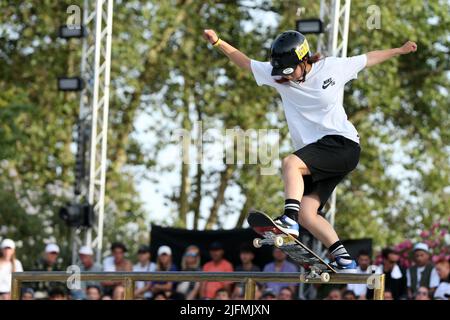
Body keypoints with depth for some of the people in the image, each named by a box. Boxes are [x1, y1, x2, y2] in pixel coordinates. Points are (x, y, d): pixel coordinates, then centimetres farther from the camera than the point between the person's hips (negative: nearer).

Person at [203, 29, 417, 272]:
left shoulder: (332, 67, -1)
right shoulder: (278, 75, 6)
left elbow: (367, 59, 14)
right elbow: (245, 62, 11)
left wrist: (400, 51, 23)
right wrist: (217, 42, 1)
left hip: (343, 145, -6)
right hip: (314, 159, 6)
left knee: (291, 163, -29)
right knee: (306, 214, -9)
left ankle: (289, 220, -42)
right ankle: (344, 261, -5)